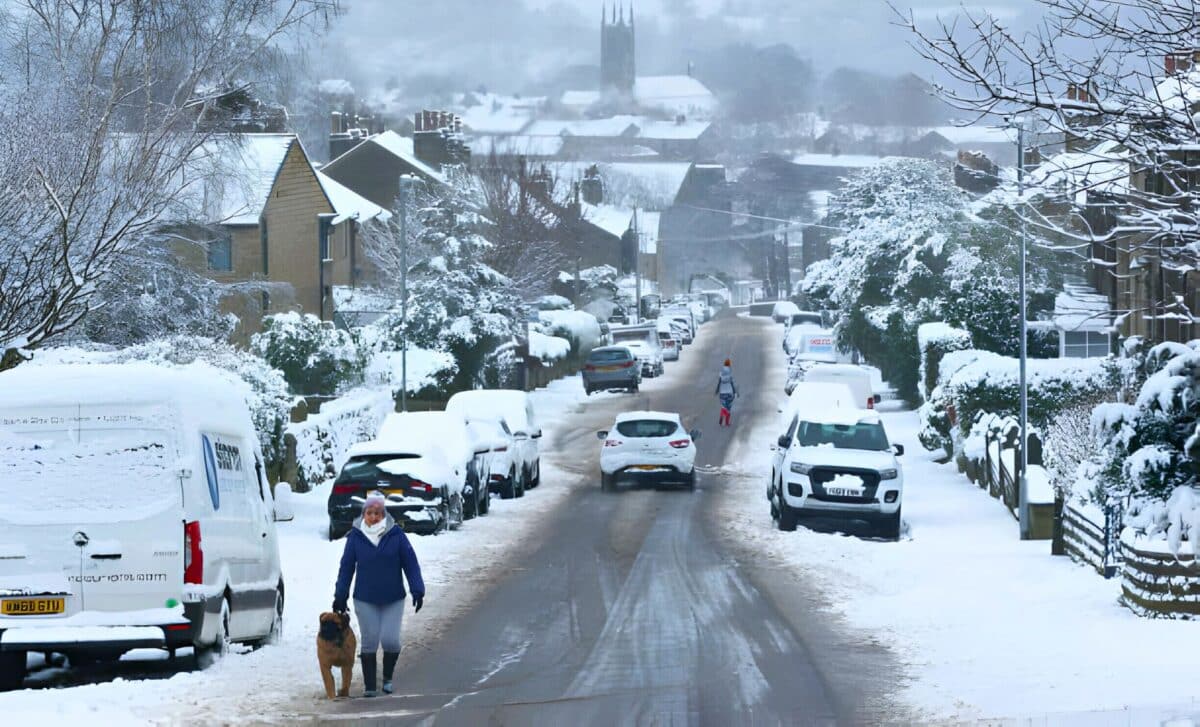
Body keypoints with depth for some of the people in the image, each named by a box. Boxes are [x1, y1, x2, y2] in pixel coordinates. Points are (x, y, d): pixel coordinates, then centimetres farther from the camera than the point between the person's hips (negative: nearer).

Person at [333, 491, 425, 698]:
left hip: (393, 600, -1)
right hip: (365, 600, 1)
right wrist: (340, 597, 5)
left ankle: (388, 678, 17)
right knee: (369, 642, 1)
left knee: (390, 640, -8)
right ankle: (369, 686, 11)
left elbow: (411, 564, 0)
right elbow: (346, 568, 6)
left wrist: (417, 591, -7)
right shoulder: (355, 537, -1)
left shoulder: (396, 535, -3)